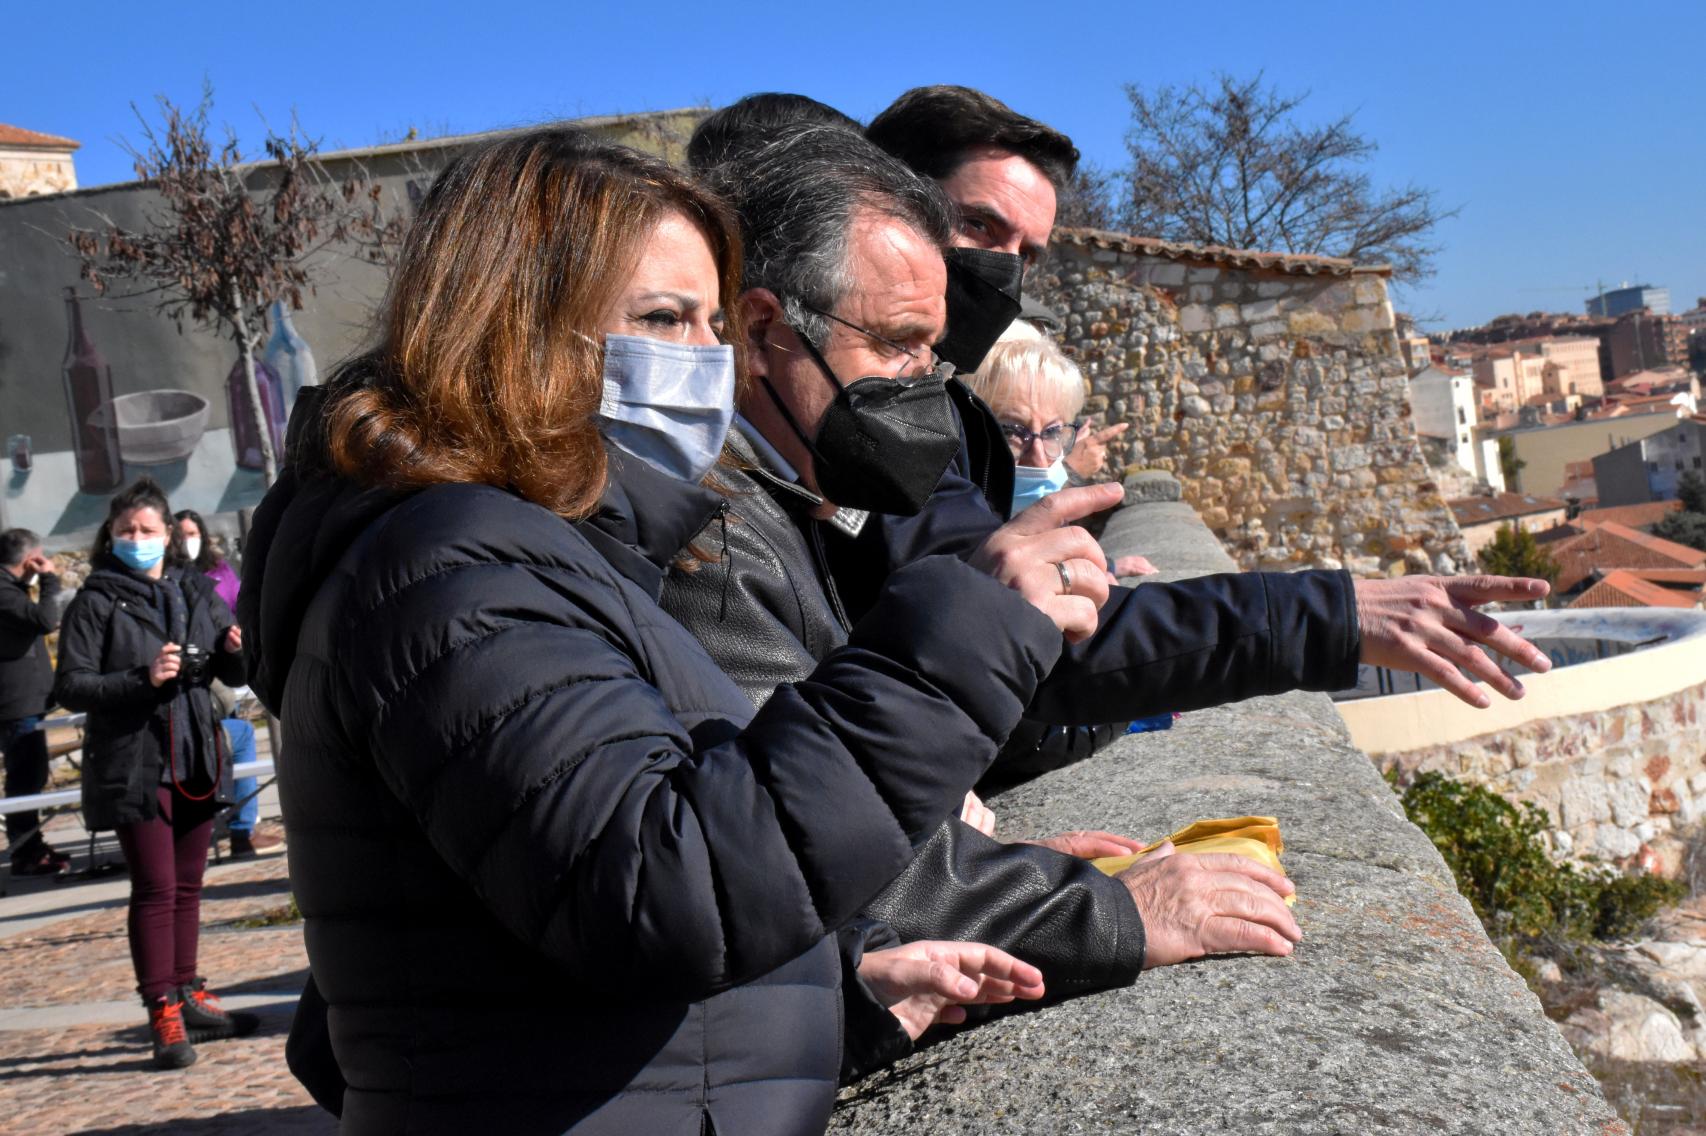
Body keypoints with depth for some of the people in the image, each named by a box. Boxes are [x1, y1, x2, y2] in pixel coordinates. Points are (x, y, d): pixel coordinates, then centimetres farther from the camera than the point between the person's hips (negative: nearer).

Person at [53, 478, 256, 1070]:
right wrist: (142, 679, -22)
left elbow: (233, 676, 13)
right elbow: (70, 686, -10)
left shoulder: (197, 593, 9)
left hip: (196, 758, 5)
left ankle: (188, 998, 23)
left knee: (188, 886, 12)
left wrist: (235, 651, -10)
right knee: (154, 889, -4)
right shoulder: (96, 603, -4)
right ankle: (163, 1014, 1)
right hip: (134, 766, -5)